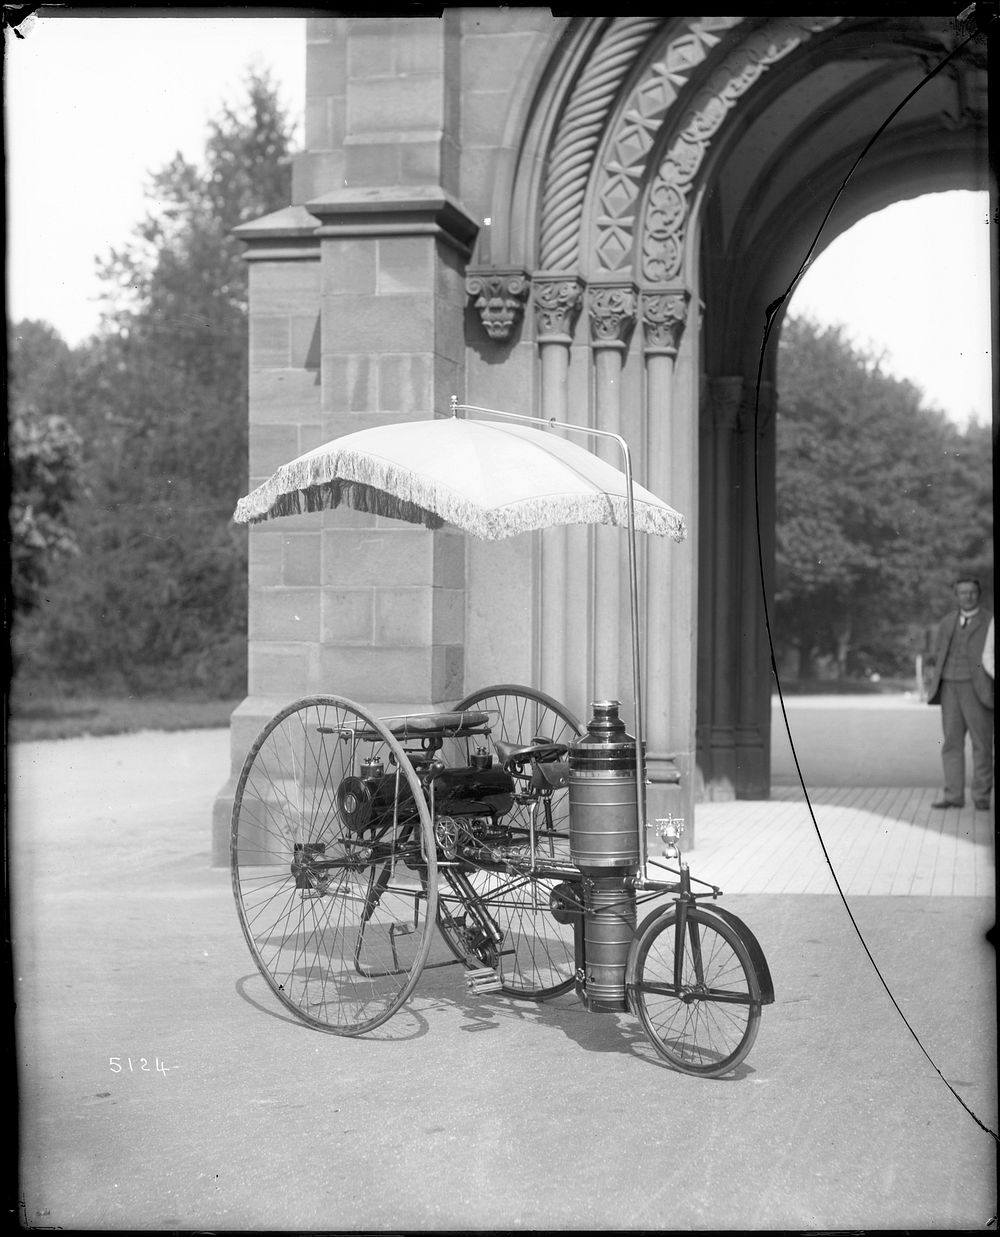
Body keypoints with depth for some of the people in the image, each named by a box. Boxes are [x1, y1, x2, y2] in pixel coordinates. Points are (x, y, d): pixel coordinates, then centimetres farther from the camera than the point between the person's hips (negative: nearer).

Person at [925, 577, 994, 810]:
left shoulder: (990, 622, 2)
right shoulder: (946, 624, 16)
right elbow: (937, 657, 18)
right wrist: (933, 684, 6)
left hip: (977, 689, -4)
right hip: (950, 688, 4)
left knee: (982, 744, -2)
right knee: (952, 742, 2)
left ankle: (981, 797, 3)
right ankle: (953, 795, 4)